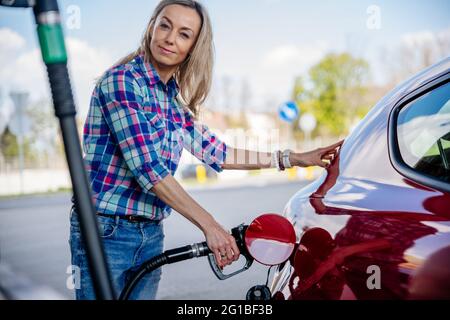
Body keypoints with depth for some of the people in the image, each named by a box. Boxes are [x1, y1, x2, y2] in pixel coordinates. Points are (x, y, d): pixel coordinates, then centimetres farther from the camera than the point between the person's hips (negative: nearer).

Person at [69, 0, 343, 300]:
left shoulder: (174, 101, 9)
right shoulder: (122, 80, -13)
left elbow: (216, 152, 13)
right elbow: (146, 166, -21)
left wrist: (294, 159, 12)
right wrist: (209, 225, -20)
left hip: (151, 235, 7)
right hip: (106, 231, -7)